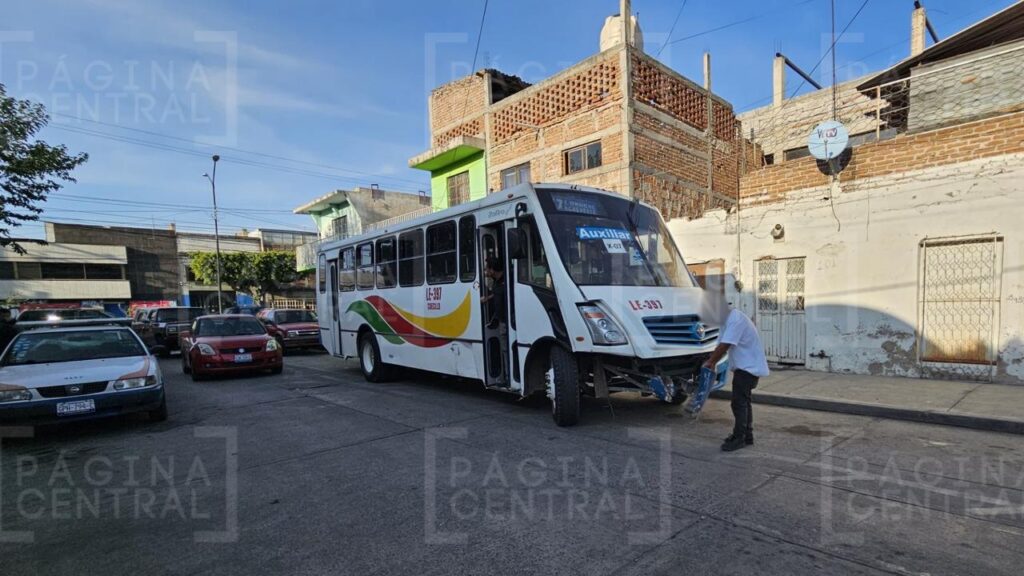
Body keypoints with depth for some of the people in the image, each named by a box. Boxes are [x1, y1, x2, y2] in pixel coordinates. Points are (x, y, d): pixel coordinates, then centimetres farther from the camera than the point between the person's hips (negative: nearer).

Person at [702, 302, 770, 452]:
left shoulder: (735, 320, -23)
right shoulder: (728, 320, 9)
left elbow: (724, 346, -26)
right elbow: (722, 345, 10)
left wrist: (710, 362, -15)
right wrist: (713, 363, 1)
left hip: (748, 367, -11)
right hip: (745, 366, 11)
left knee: (739, 402, -7)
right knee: (743, 401, 17)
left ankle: (739, 438, 1)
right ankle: (747, 435, 28)